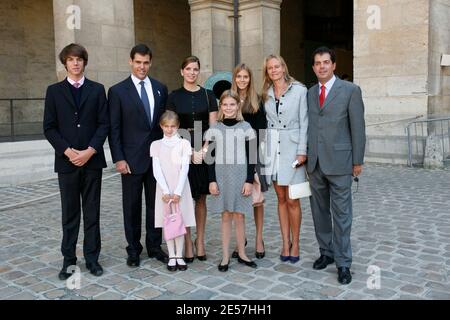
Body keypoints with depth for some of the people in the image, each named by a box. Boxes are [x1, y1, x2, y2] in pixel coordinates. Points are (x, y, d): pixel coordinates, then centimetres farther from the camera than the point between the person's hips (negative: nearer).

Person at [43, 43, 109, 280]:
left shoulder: (97, 90, 6)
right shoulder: (54, 91, 6)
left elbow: (104, 124, 1)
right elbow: (49, 127, 2)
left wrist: (90, 151, -11)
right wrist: (67, 151, -11)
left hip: (92, 160, 0)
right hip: (66, 161, 0)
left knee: (92, 213, 6)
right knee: (70, 213, 7)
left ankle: (92, 258, 15)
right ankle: (69, 259, 17)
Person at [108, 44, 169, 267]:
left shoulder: (160, 89, 8)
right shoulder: (118, 91, -2)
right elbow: (114, 129, -4)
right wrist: (118, 159, -10)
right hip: (132, 159, -3)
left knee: (156, 204, 10)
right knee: (132, 206, 7)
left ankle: (154, 246, 24)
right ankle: (134, 250, 21)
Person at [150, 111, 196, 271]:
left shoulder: (184, 143, 2)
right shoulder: (156, 145, 4)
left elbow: (185, 169, -5)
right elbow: (157, 170, -3)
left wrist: (177, 192, -14)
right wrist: (166, 191, -13)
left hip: (180, 188, -1)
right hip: (164, 189, 1)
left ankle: (179, 256, 11)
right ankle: (171, 256, 12)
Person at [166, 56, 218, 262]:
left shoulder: (208, 95, 7)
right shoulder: (174, 96, 4)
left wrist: (204, 149, -12)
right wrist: (191, 151, -11)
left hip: (204, 151, 1)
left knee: (201, 198, 7)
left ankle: (200, 241, 17)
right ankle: (187, 243, 10)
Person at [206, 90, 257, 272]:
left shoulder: (245, 128, 0)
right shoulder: (214, 129, 3)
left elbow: (251, 156, 0)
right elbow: (211, 157, 4)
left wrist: (249, 180, -5)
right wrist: (212, 180, -3)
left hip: (240, 175, -1)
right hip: (221, 175, 1)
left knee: (239, 215, 4)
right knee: (226, 216, 6)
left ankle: (241, 254, 19)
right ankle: (225, 256, 14)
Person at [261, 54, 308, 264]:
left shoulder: (299, 90, -2)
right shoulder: (266, 94, 10)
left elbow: (304, 122, -5)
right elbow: (266, 122, 10)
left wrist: (302, 151, -11)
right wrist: (264, 149, 2)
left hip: (291, 148, -4)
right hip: (272, 148, 4)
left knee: (292, 200, -1)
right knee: (281, 199, 10)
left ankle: (295, 243, 15)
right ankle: (286, 243, 20)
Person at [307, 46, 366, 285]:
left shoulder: (350, 90, -2)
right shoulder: (310, 93, 12)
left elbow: (358, 127, -3)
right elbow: (308, 125, 12)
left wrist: (358, 161, -5)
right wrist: (305, 154, 6)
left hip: (339, 161, -5)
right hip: (315, 162, 5)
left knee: (341, 213, 0)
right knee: (319, 211, 12)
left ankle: (343, 263, 9)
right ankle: (326, 252, 27)